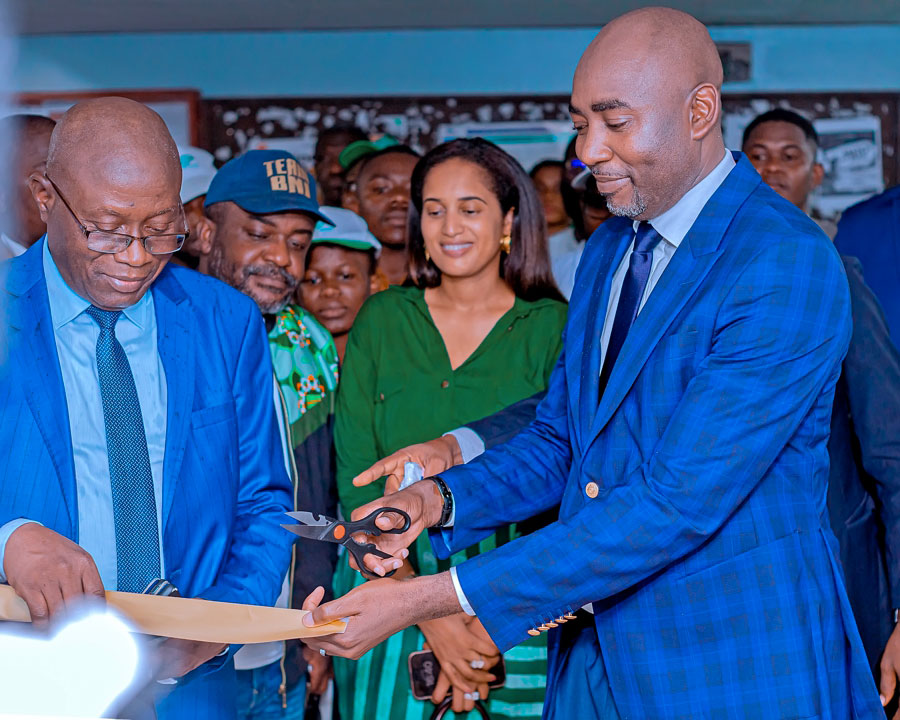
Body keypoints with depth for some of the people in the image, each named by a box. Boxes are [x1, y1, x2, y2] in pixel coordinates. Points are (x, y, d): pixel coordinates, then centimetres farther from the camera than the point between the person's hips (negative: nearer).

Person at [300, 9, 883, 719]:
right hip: (593, 656, 7)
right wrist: (440, 498, -6)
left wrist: (430, 598, -26)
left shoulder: (788, 262, -20)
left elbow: (675, 503, -25)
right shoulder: (609, 247, 10)